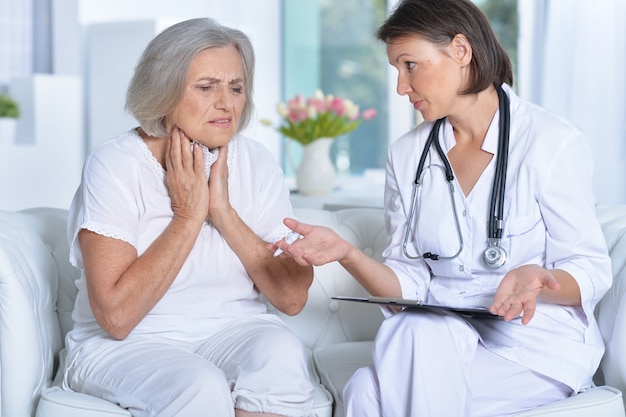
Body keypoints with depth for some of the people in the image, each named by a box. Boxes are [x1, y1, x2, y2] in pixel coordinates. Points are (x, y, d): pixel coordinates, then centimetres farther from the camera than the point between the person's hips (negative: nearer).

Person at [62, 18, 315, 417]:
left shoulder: (256, 162, 1)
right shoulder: (115, 164, -11)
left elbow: (292, 297, -5)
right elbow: (115, 316, -20)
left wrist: (224, 212, -15)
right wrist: (188, 216, -18)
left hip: (233, 333, 4)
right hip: (126, 345, -4)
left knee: (280, 350, -28)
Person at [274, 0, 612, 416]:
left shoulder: (554, 143, -8)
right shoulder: (408, 154, 9)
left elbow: (592, 273, -5)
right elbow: (410, 285, 6)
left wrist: (536, 280, -27)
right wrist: (347, 253, -12)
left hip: (538, 340, -4)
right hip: (443, 337, 4)